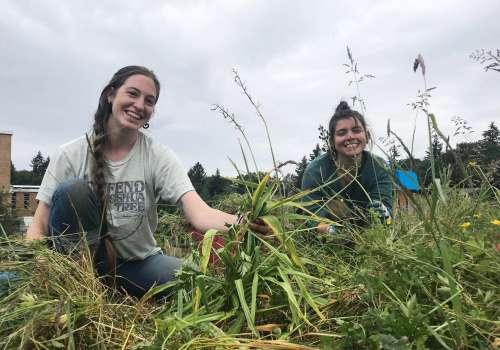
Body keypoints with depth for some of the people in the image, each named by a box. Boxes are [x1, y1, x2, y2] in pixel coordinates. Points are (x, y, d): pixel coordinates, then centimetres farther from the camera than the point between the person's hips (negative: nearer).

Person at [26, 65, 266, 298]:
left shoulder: (158, 157, -11)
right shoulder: (70, 155, -10)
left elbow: (199, 213, -26)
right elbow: (39, 226, -7)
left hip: (137, 262, 2)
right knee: (72, 191, -25)